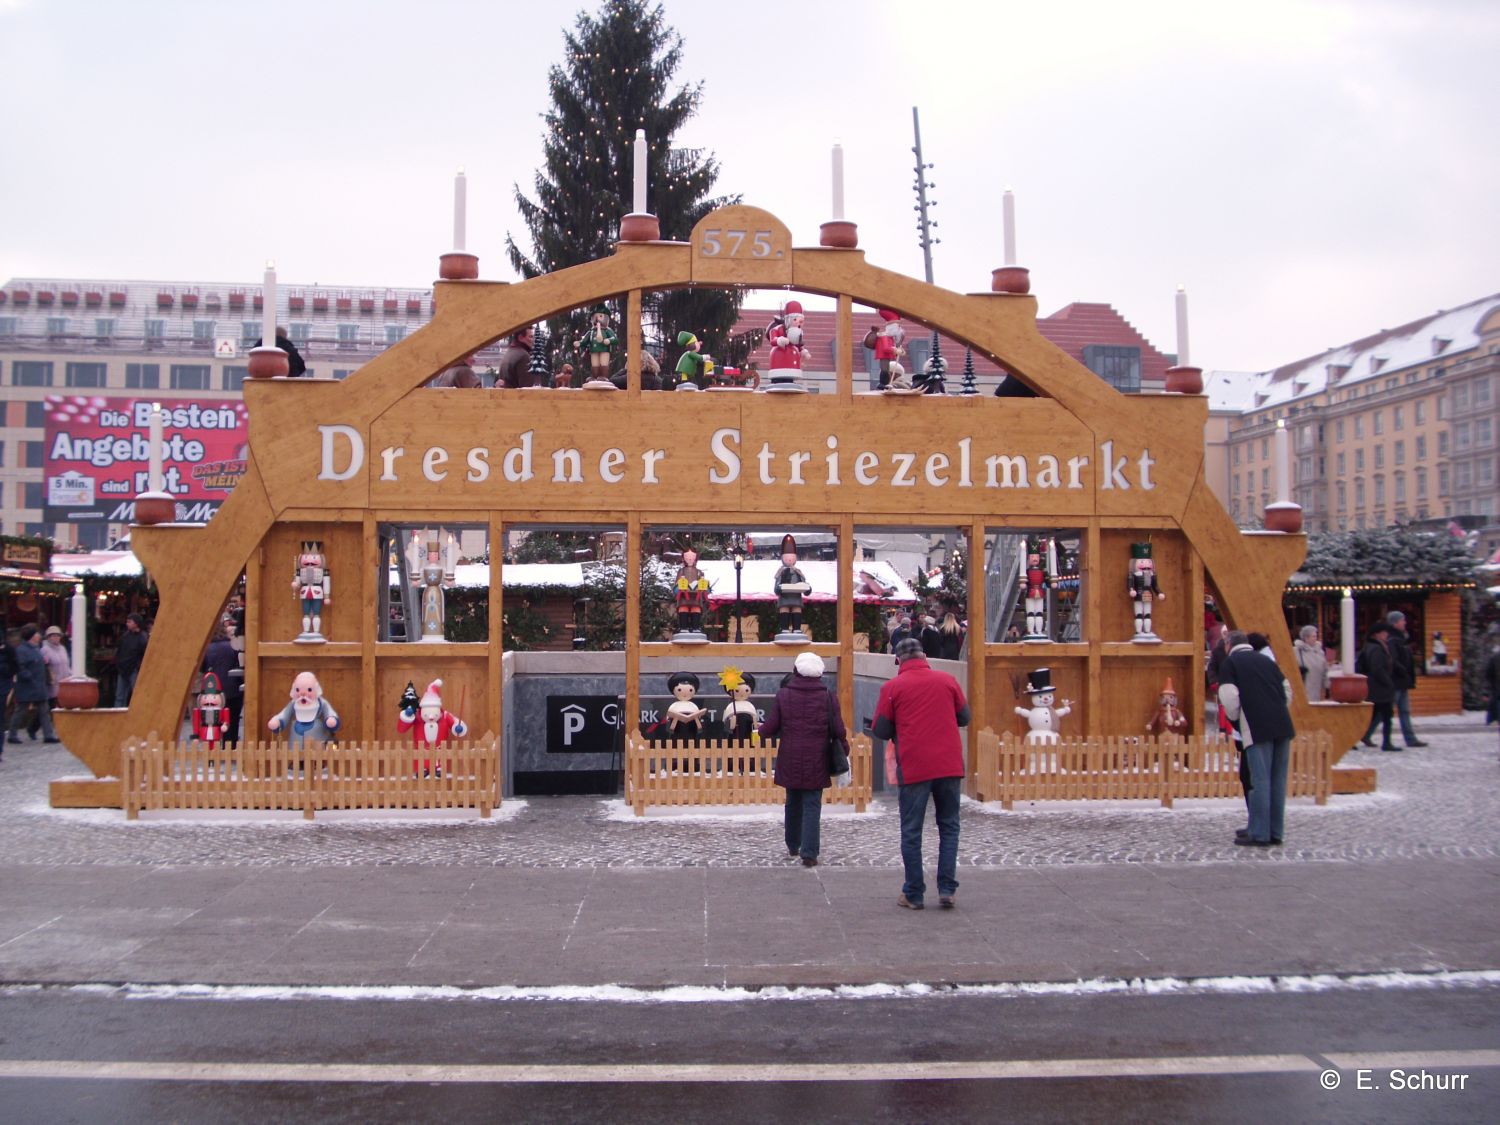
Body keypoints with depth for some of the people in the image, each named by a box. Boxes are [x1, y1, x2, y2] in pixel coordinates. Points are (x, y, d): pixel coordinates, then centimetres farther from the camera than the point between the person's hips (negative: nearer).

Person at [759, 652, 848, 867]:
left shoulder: (784, 695, -4)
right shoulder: (828, 697, -6)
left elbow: (770, 727, -1)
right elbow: (838, 730, -5)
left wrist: (761, 731, 21)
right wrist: (843, 751, 11)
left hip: (790, 761, 2)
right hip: (816, 762, -2)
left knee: (793, 802, 18)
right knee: (812, 806, 1)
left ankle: (793, 846, 31)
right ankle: (809, 853, -6)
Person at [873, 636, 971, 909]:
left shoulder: (892, 687, -3)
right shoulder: (947, 680, 4)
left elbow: (880, 730, -1)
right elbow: (964, 718, 12)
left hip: (913, 768, -2)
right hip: (949, 765, 2)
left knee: (911, 832, 7)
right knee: (949, 827, 13)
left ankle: (913, 894, 11)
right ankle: (947, 889, 7)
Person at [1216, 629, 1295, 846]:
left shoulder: (1230, 663, 3)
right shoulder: (1265, 660, 20)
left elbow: (1229, 697, -6)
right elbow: (1287, 689, 20)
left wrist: (1234, 718, 11)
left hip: (1257, 728, -5)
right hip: (1283, 724, 6)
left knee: (1260, 780, -4)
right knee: (1278, 780, 10)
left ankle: (1259, 834, -2)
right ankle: (1275, 832, 16)